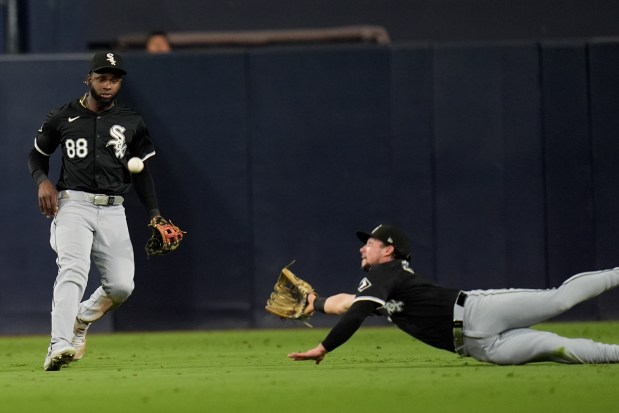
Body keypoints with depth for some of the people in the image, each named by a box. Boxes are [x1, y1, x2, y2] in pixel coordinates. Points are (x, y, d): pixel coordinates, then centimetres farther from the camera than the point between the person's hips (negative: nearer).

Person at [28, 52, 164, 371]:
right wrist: (42, 181, -5)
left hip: (112, 211, 3)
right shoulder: (62, 118, 4)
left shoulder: (131, 123, 10)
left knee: (121, 285, -6)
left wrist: (154, 213, 5)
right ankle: (59, 346, -38)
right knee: (73, 270, -26)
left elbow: (141, 172, 15)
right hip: (73, 204, -3)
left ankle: (81, 320, 25)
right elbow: (36, 156, 16)